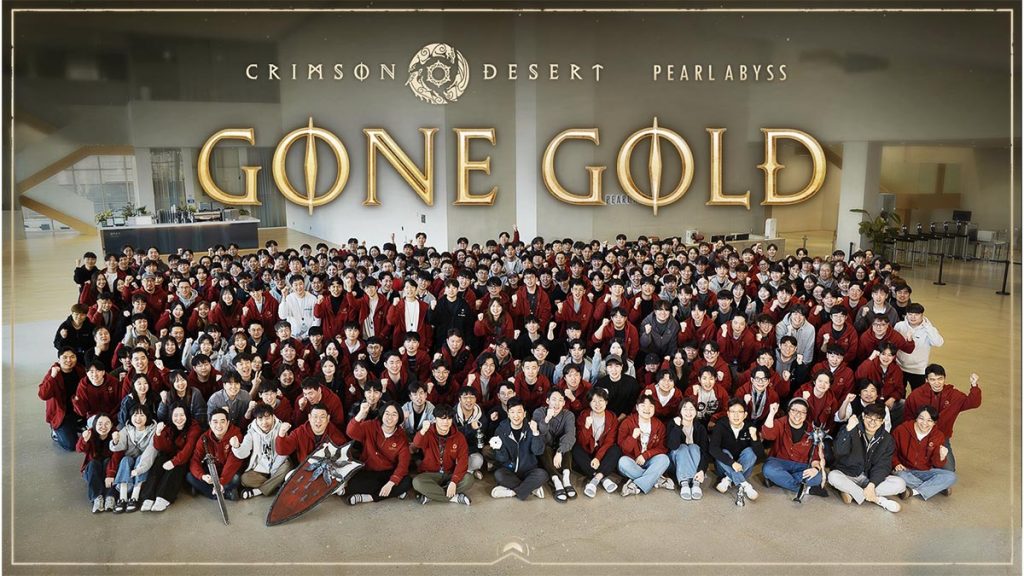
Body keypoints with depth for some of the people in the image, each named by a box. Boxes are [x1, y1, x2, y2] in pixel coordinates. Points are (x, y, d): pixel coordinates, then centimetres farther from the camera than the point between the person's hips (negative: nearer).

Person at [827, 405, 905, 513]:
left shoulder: (886, 439, -1)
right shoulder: (850, 429, -8)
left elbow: (883, 465, -7)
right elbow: (839, 452, -23)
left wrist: (872, 484, -23)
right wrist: (848, 430, -33)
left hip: (870, 477, 3)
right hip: (847, 475, -3)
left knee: (900, 484, -20)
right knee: (833, 476, -34)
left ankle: (851, 492, -22)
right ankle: (878, 500, -26)